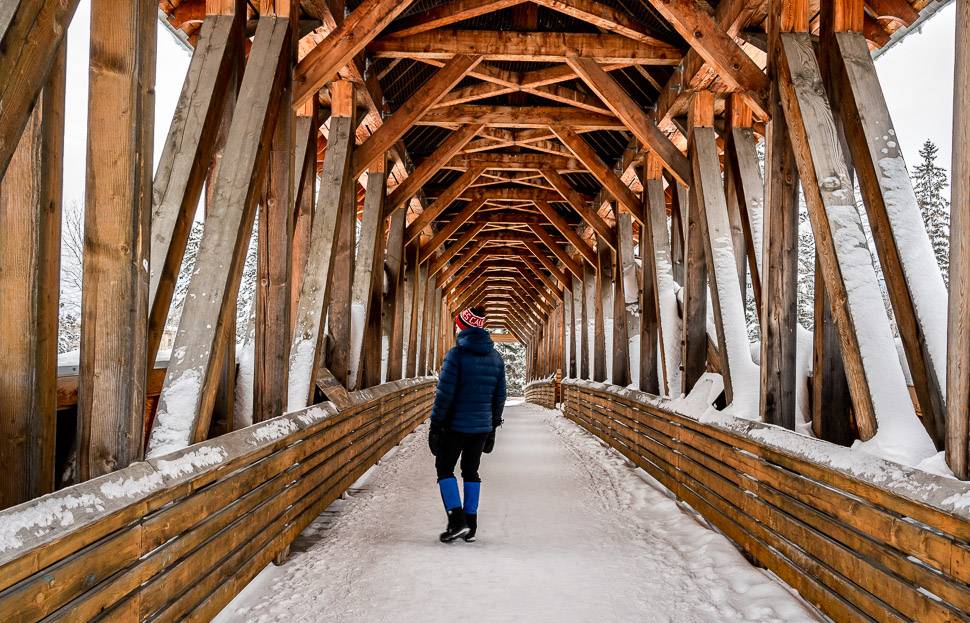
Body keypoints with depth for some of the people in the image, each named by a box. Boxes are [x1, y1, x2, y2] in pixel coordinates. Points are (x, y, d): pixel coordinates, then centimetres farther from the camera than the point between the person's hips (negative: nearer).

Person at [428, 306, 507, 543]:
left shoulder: (457, 355, -12)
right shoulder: (496, 358, 6)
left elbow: (444, 393, -14)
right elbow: (499, 396, 11)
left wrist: (435, 425, -8)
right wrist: (493, 426, 19)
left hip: (456, 425, -5)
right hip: (482, 426, 6)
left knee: (444, 468, 8)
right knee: (471, 471, 15)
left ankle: (457, 520, -3)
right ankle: (470, 526, 16)